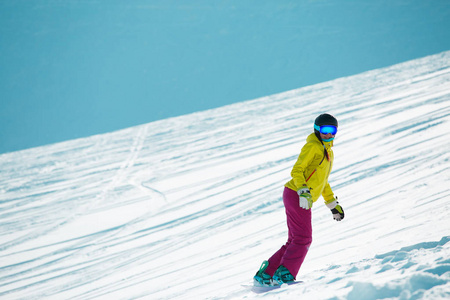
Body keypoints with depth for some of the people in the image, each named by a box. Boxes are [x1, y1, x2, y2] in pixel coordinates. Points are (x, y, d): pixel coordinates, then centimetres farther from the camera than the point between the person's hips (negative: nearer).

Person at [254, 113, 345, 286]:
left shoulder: (328, 152, 22)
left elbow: (322, 181, 30)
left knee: (295, 241, 7)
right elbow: (296, 170, -14)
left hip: (304, 199, 9)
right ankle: (284, 274, -11)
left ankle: (265, 274, 7)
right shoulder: (312, 146, -6)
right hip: (296, 195, -9)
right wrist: (303, 191, -28)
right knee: (303, 238, -12)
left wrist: (333, 204, 28)